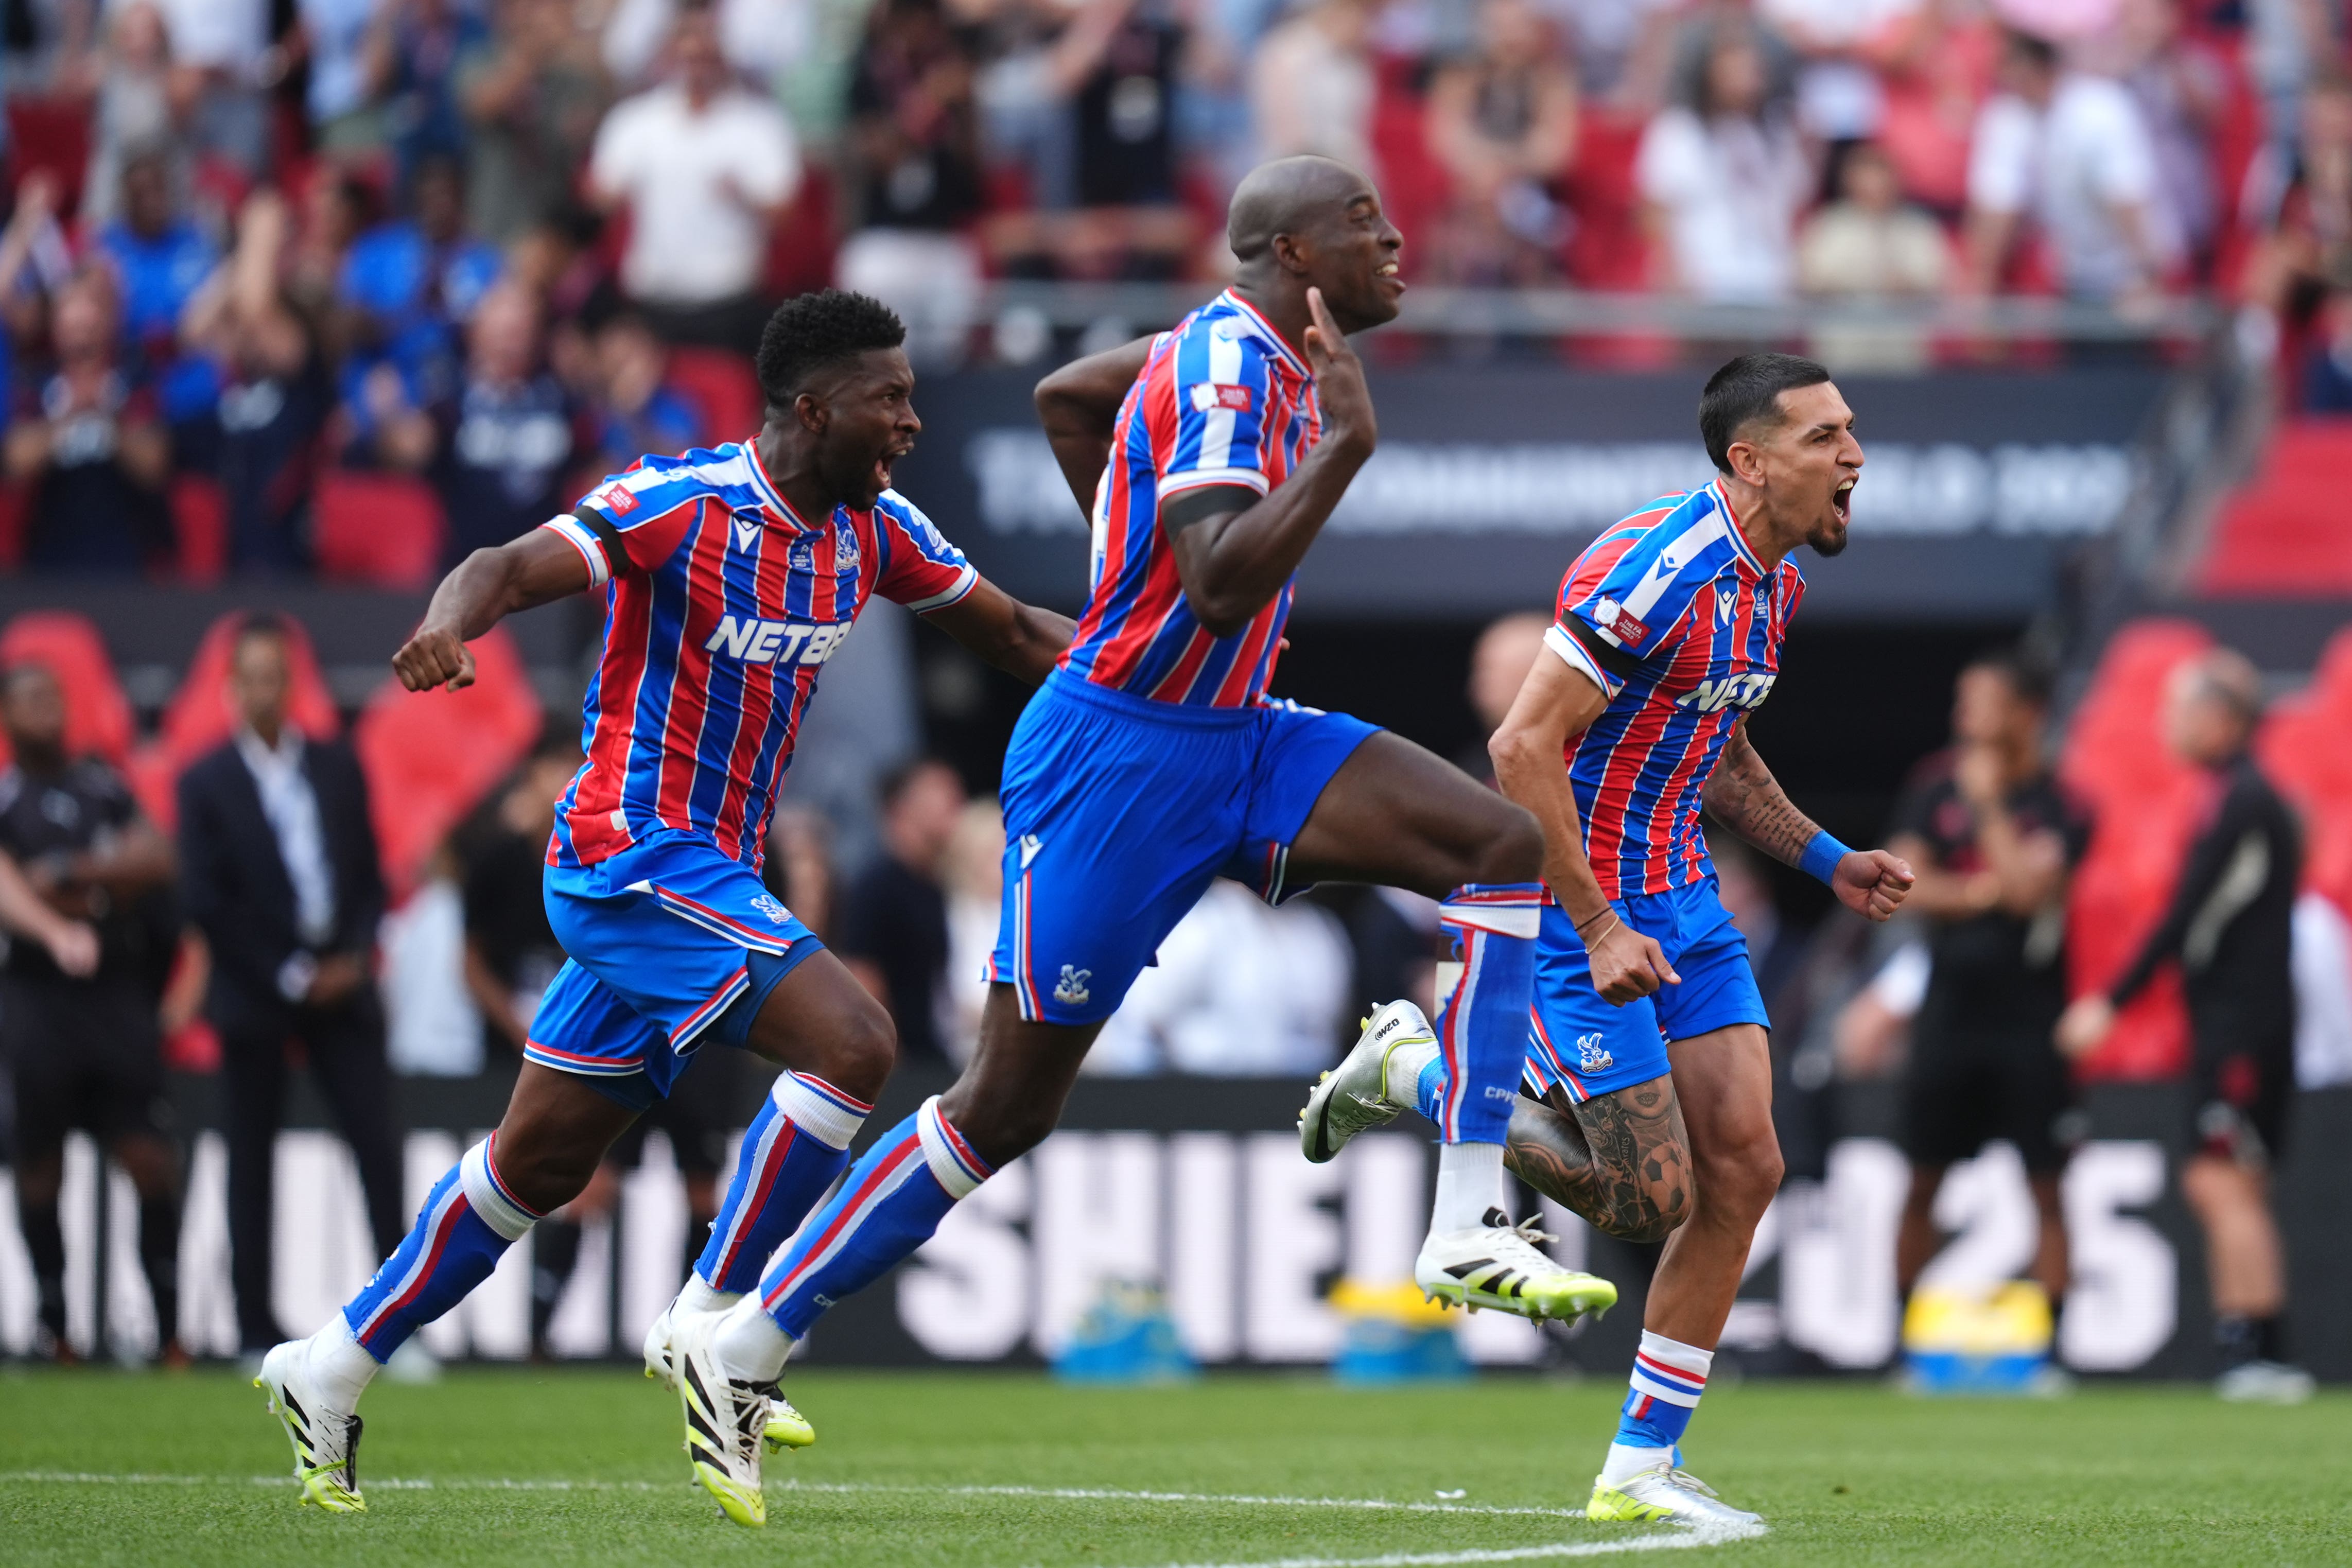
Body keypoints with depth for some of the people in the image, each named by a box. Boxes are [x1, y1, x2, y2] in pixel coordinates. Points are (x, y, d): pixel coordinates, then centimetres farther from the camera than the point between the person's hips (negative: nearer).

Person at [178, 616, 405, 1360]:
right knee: (252, 1160, 3)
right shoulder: (206, 783, -1)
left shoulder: (340, 769, 9)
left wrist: (355, 957, -5)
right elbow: (204, 901, -6)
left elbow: (370, 876, 12)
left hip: (341, 985, 2)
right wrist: (287, 976, -10)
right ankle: (257, 1334, 7)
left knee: (378, 1147, -7)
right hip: (254, 993, -2)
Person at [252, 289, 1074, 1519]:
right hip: (635, 855, -8)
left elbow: (1004, 627, 16)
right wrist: (448, 625, -47)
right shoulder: (684, 505, -17)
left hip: (704, 872, 9)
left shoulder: (873, 528, 6)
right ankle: (709, 1329, -12)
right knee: (851, 1044, -21)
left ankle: (334, 1366, 23)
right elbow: (517, 566, -25)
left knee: (543, 1159, 13)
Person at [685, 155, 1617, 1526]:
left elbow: (1066, 394, 26)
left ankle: (1469, 1234, -15)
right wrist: (1346, 443, -29)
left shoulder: (1268, 353, 9)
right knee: (1011, 1104, -3)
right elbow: (1222, 586, -33)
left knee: (1511, 846, -10)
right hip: (1117, 759, -9)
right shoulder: (1227, 366, -20)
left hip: (1235, 744, 9)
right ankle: (749, 1345, 10)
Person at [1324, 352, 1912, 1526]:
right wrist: (1597, 928, -24)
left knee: (1743, 1167, -1)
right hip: (1578, 908, -9)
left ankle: (1642, 1468, 7)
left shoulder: (1771, 583, 7)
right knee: (1653, 1199, -7)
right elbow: (1522, 749, -24)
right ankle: (1411, 1073, 14)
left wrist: (1826, 860, 13)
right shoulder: (1656, 571, -23)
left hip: (1680, 898, 9)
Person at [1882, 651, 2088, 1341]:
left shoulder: (2058, 804, -4)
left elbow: (2028, 887, -17)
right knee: (1923, 1183, 5)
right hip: (1951, 1011, 4)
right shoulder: (1935, 788, 9)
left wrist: (1988, 805, -11)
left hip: (2029, 1017, -4)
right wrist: (1977, 893, -11)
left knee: (2045, 1185, -3)